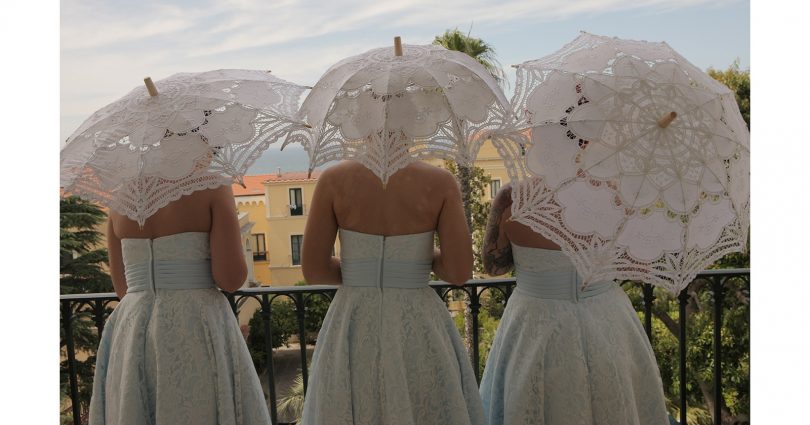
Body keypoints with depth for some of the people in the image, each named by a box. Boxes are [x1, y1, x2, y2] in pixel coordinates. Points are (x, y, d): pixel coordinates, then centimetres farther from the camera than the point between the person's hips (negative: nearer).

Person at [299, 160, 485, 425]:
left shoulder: (333, 179, -7)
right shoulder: (440, 182, -9)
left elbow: (313, 270, -6)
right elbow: (459, 272, -12)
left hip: (354, 329, 1)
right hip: (419, 329, 0)